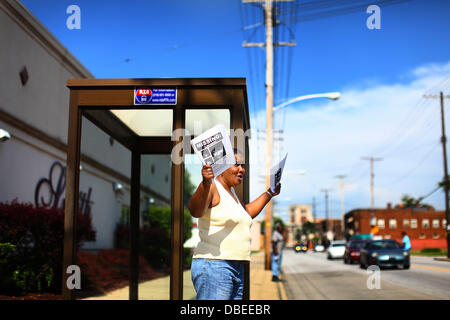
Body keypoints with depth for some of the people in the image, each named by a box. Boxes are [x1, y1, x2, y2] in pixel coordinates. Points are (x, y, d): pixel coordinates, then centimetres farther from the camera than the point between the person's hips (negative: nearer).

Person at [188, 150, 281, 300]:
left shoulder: (230, 191, 19)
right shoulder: (212, 188, -9)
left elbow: (246, 213, 38)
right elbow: (195, 211, -29)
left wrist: (269, 194, 39)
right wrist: (206, 182, -44)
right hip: (213, 266, -9)